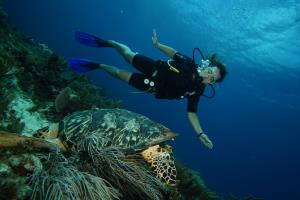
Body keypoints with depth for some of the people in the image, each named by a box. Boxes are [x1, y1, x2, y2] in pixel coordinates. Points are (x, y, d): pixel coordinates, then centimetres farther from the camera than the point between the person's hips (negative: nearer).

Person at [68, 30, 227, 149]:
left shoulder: (196, 91, -22)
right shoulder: (190, 64, -22)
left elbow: (191, 113, -19)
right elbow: (174, 53, -9)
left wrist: (200, 133, -30)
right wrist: (157, 44, -18)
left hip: (153, 86, 0)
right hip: (155, 68, 0)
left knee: (119, 73, 6)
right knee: (127, 54, 13)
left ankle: (98, 66, 35)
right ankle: (109, 43, 47)